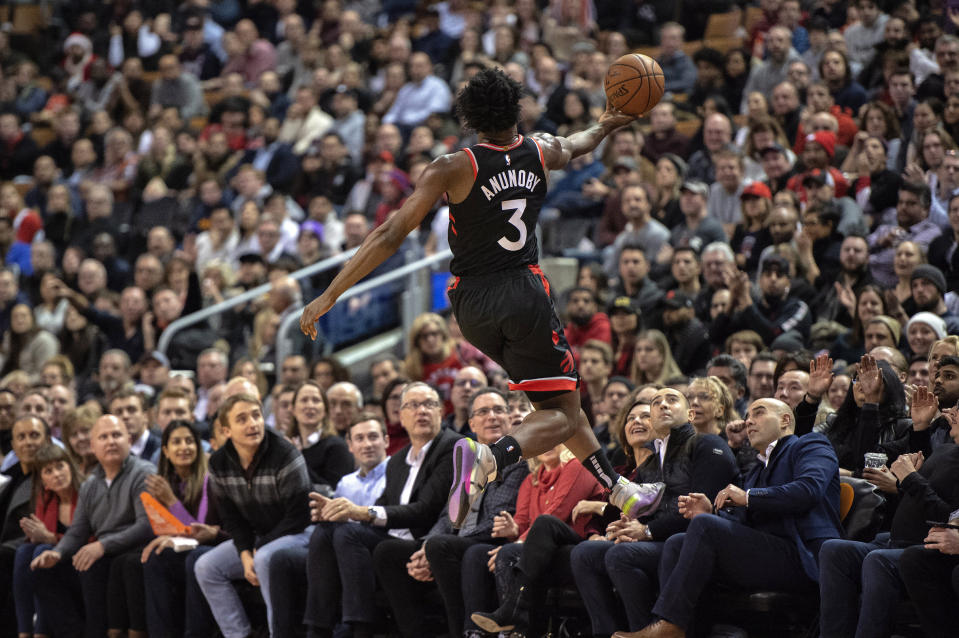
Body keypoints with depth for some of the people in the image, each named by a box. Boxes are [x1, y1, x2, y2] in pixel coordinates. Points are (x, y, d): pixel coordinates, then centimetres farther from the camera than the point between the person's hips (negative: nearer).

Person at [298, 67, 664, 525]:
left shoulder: (454, 169, -10)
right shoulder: (542, 153, -1)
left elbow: (389, 237, -15)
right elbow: (578, 146, 25)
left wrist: (328, 297, -10)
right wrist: (607, 125, 50)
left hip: (473, 304, 2)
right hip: (524, 292, -2)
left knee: (559, 403, 20)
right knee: (563, 413, 0)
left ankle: (618, 490, 27)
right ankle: (490, 457, -30)